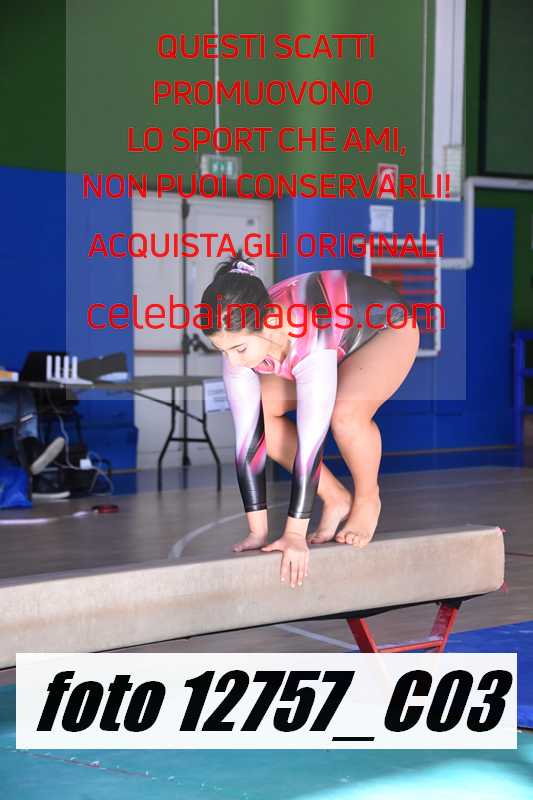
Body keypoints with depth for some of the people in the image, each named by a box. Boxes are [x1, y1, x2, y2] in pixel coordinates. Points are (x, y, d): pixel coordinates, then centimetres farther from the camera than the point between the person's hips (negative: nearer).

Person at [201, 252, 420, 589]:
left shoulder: (309, 339, -44)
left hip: (387, 327, -6)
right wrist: (258, 531, -24)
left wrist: (295, 535, -40)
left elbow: (311, 439, -43)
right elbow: (248, 436, -25)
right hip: (339, 339, 6)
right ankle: (336, 499, 2)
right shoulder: (240, 339, -27)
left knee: (346, 412, -34)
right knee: (259, 410, -14)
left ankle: (368, 500, -4)